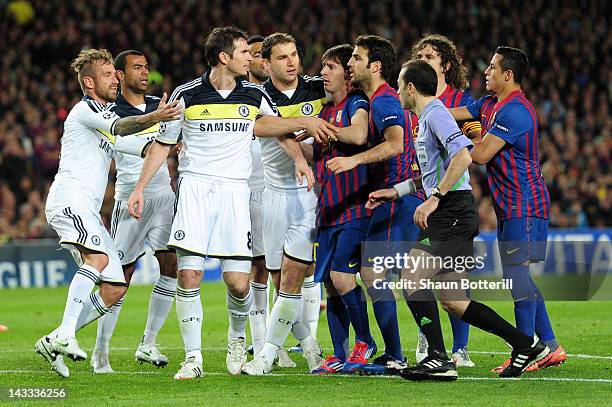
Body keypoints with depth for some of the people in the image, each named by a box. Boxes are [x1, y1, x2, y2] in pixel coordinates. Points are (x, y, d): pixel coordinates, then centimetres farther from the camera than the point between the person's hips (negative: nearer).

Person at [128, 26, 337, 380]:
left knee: (238, 283, -7)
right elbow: (164, 143, 10)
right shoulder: (187, 95, 0)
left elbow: (272, 125, 29)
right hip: (194, 188, -1)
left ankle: (237, 336, 25)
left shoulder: (254, 95, 7)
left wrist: (304, 123, 12)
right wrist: (139, 188, 7)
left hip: (235, 190, 2)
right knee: (189, 276, -11)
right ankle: (193, 358, -1)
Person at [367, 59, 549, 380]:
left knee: (411, 279, -16)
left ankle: (439, 359, -18)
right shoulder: (427, 118, 22)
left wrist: (433, 199, -24)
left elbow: (463, 156, -24)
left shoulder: (436, 113, -10)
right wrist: (395, 191, 27)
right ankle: (526, 345, 12)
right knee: (452, 301, 8)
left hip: (453, 211, -10)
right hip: (447, 214, 10)